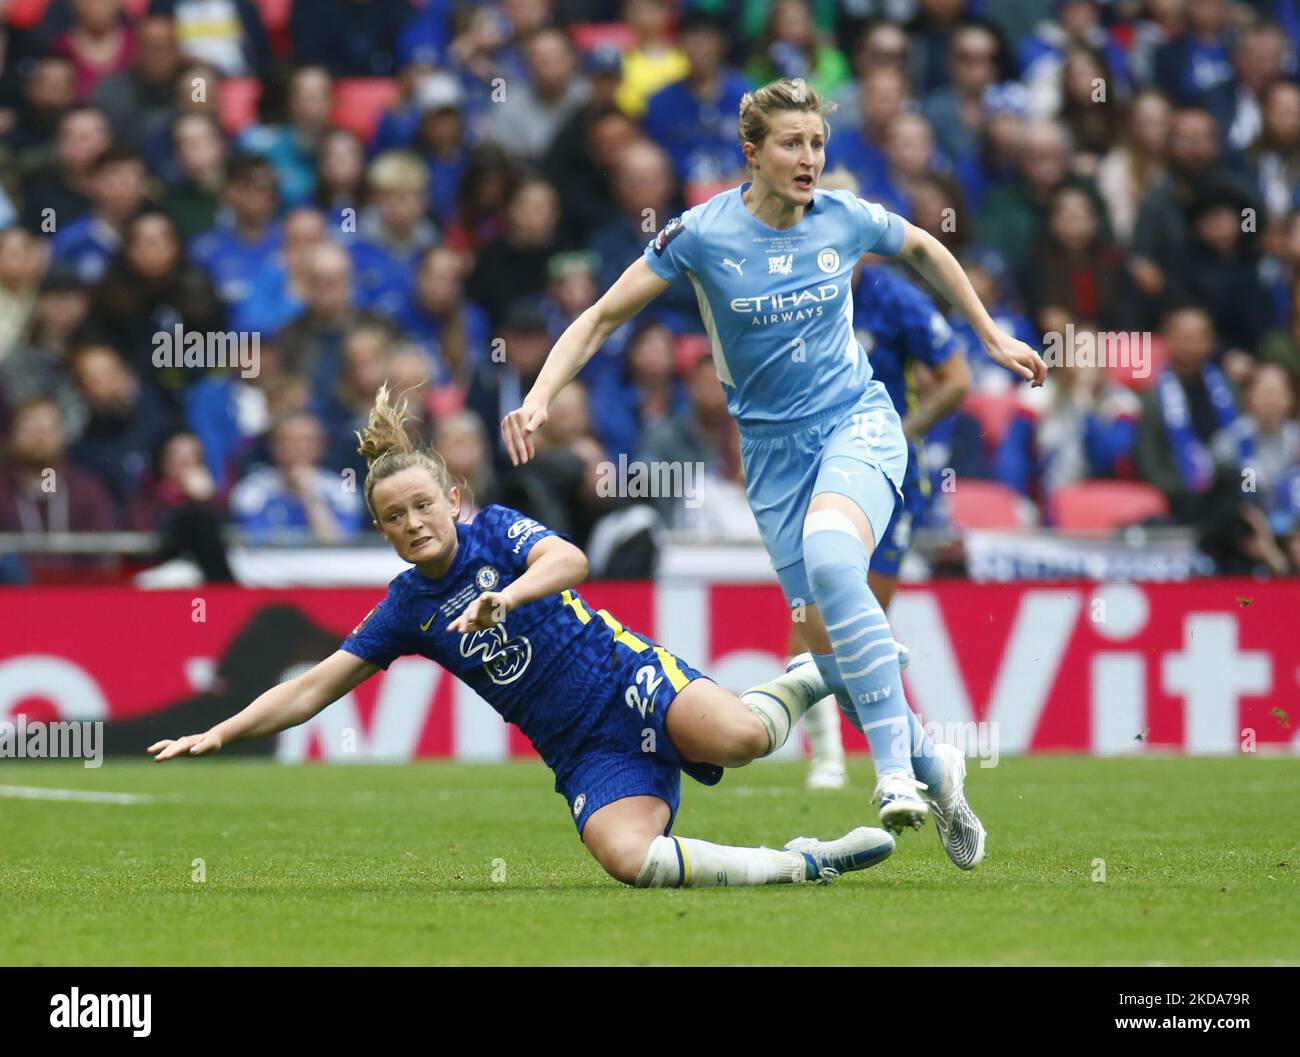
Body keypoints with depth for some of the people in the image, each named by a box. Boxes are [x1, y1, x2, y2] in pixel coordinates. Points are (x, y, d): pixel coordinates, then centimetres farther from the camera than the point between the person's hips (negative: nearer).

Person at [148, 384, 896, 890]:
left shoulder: (497, 531, -1)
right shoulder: (406, 610, 10)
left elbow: (570, 561, -21)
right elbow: (312, 689, 11)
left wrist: (506, 596, -40)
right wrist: (219, 735, 3)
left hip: (635, 683, -3)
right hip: (588, 755, 3)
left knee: (737, 737, -35)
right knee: (628, 858, -30)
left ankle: (806, 684, 1)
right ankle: (802, 865, -17)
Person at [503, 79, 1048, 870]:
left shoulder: (848, 220, -4)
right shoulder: (703, 234, -9)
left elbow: (924, 250, 18)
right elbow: (602, 318, -4)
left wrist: (993, 337, 25)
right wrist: (539, 398, -17)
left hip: (858, 424, -2)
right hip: (773, 448, 2)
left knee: (829, 557, -32)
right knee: (824, 637, -2)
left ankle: (896, 768, -34)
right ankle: (934, 770, 21)